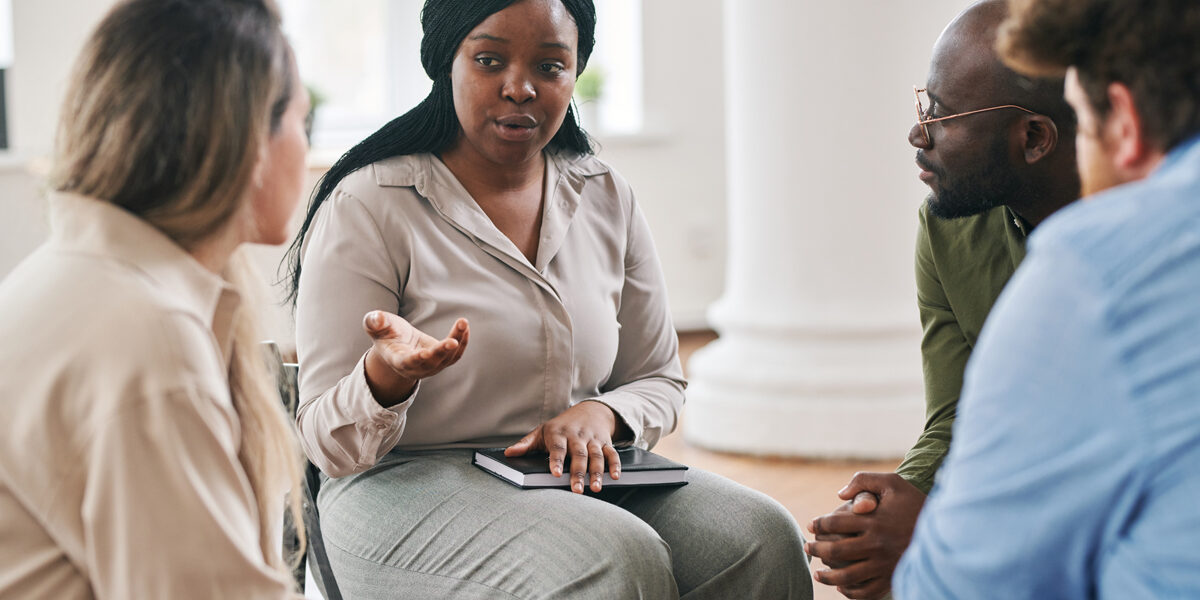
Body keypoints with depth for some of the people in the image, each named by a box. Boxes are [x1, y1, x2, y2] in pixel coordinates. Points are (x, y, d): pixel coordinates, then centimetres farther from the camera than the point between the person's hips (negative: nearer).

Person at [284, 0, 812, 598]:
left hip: (578, 479, 6)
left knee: (764, 541, -21)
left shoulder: (607, 199, 9)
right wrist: (385, 374, -33)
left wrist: (598, 414, -8)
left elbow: (658, 381, 16)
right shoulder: (367, 207, -8)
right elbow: (330, 444, -9)